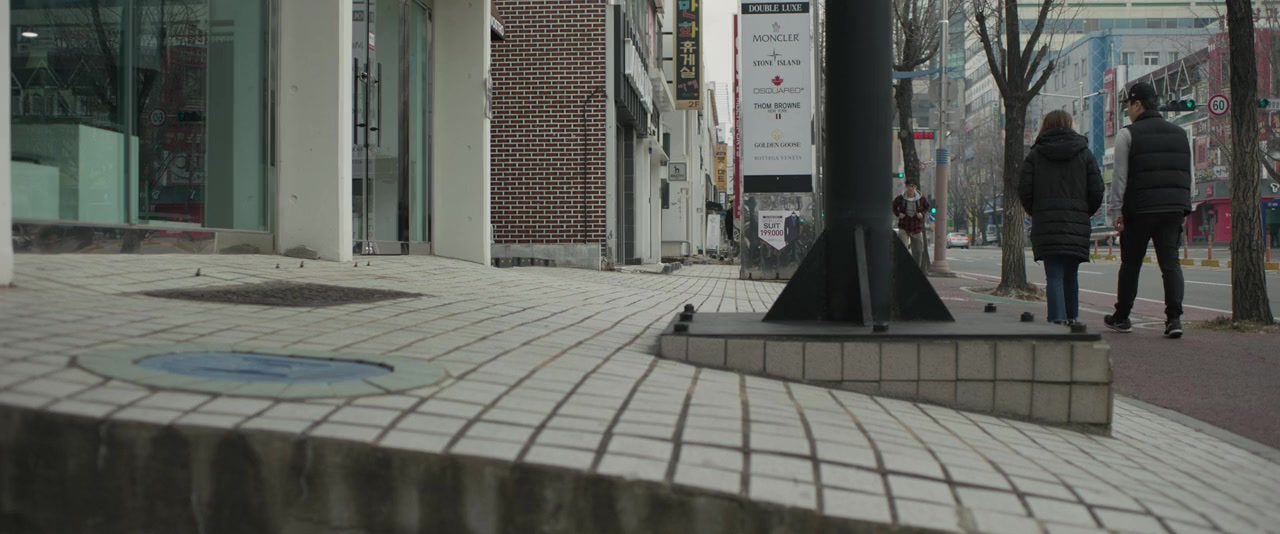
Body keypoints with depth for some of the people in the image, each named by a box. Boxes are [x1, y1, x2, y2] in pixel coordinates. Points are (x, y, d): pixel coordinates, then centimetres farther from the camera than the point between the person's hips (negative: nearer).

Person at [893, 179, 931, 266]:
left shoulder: (921, 198, -6)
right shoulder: (900, 198, -10)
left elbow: (927, 206, 14)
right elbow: (893, 206, 9)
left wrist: (922, 213, -4)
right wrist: (898, 214, -8)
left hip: (917, 229, 3)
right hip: (903, 228, -3)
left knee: (918, 251, 10)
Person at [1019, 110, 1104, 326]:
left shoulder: (1035, 155, 3)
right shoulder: (1084, 154, 7)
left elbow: (1025, 190, -2)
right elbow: (1097, 191, 2)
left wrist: (1035, 213, 14)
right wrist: (1085, 213, 17)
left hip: (1046, 226, -2)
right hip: (1077, 226, 2)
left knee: (1054, 276, -2)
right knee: (1071, 274, 14)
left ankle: (1058, 319, -13)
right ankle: (1072, 317, 21)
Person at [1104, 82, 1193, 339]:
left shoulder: (1128, 134, -3)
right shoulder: (1180, 134, 15)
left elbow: (1120, 177, -7)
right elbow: (1188, 175, 14)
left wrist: (1117, 211, -5)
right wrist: (1184, 207, 18)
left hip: (1139, 209, -4)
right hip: (1173, 208, 4)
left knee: (1130, 264, 7)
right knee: (1170, 262, 2)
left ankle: (1121, 317, 18)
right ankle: (1174, 317, -11)